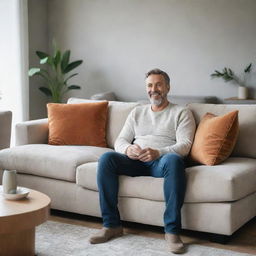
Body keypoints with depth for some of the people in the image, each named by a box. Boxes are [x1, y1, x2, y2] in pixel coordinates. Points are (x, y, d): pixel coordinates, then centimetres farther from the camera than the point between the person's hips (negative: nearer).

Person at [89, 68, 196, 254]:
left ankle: (172, 230, -36)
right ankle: (112, 225, -21)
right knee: (106, 158, -26)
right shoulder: (137, 112, 24)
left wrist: (158, 153, -22)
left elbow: (184, 145, -3)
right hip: (135, 161, 4)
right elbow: (120, 141, 16)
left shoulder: (181, 113, 12)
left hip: (162, 161, -3)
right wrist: (128, 149, -11)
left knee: (174, 160, -40)